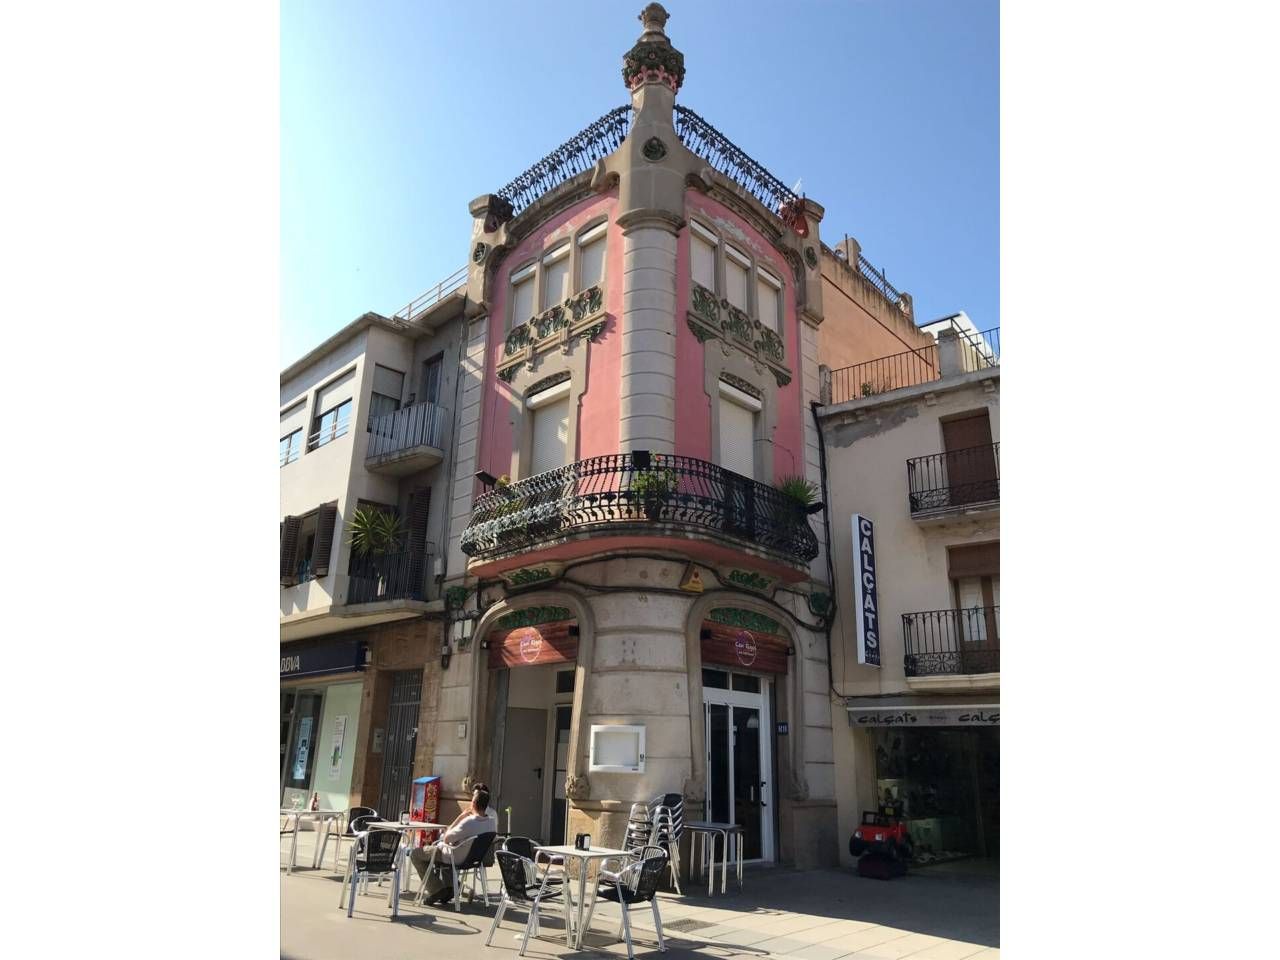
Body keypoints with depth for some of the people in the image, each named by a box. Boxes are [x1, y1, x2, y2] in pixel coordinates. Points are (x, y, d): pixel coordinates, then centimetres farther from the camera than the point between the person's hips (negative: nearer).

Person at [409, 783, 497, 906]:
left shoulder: (469, 822, -34)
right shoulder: (493, 821, -16)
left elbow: (446, 838, -21)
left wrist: (461, 816, -16)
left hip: (457, 857, -7)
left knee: (414, 853, 9)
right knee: (436, 844, 33)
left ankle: (436, 890, 6)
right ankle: (448, 885, 27)